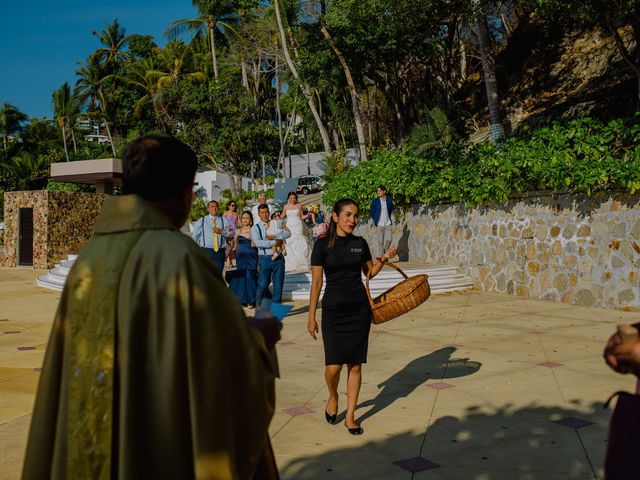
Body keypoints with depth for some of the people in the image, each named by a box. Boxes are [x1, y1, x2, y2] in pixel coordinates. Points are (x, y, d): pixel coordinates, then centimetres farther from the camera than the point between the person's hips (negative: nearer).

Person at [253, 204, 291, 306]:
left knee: (278, 284, 7)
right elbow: (258, 242, -15)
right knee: (263, 284, 0)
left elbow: (288, 233, -5)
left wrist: (274, 236, -15)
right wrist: (274, 242, -15)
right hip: (265, 258, -3)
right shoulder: (255, 227, 1)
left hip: (278, 257, 3)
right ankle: (258, 304, 19)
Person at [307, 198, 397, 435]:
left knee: (355, 365, 5)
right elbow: (316, 283, -3)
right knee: (333, 366, -8)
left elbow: (370, 272, 19)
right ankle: (333, 398, 25)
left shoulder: (360, 243, 5)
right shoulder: (323, 244, -5)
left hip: (359, 309, 3)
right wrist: (311, 316, -4)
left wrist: (384, 258, 0)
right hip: (333, 309, -3)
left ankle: (350, 416, 17)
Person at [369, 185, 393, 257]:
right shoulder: (375, 201, -2)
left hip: (388, 223, 2)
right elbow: (371, 212, 5)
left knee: (388, 240, -1)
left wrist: (388, 217, 12)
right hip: (379, 224, -2)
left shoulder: (389, 200, 4)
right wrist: (375, 219, 2)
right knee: (380, 241, -2)